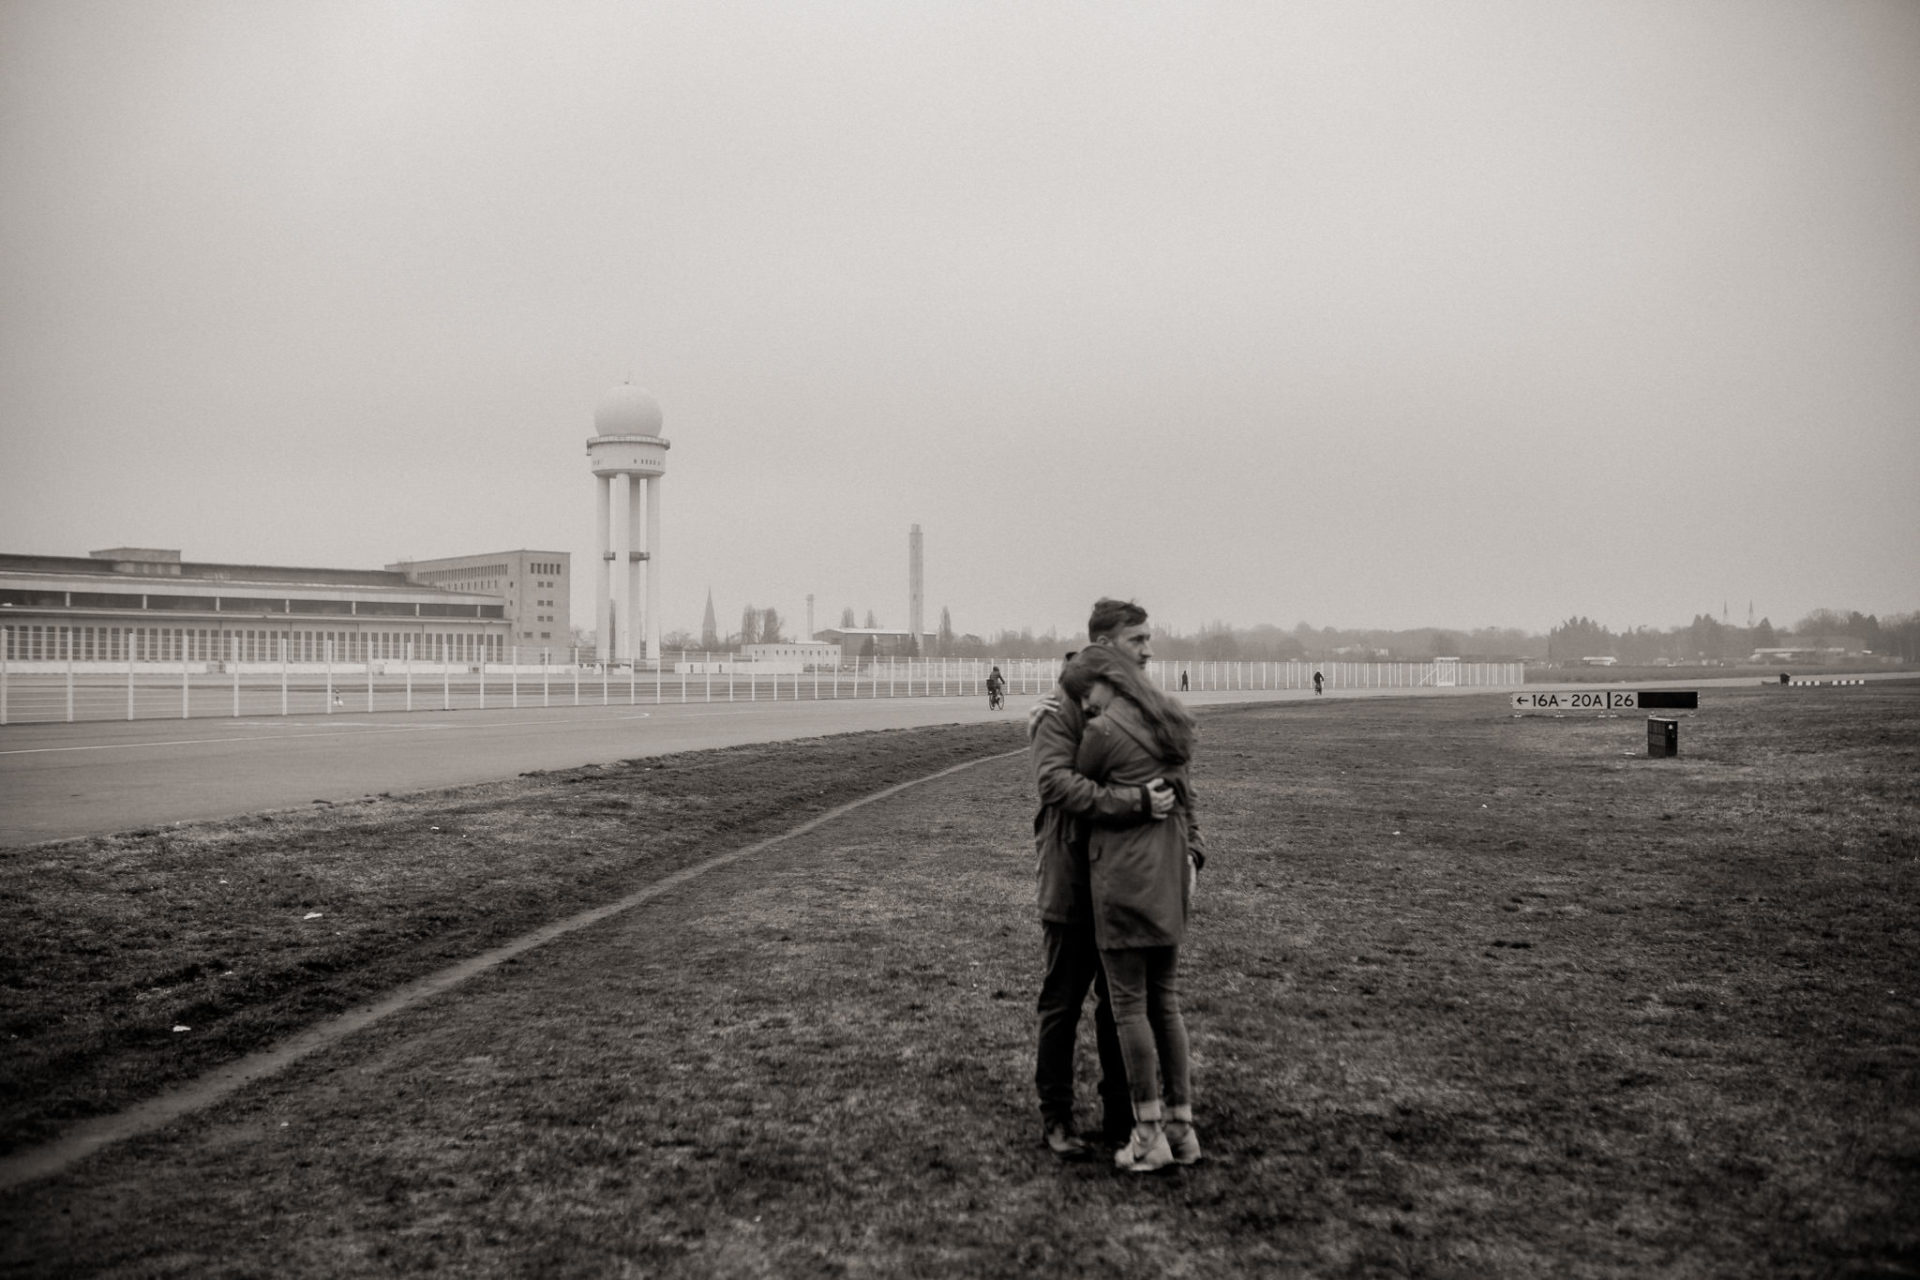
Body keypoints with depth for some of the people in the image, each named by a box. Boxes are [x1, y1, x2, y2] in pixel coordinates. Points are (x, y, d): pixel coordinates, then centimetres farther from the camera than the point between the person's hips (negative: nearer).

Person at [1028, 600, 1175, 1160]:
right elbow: (1057, 783, -26)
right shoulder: (1060, 710, -12)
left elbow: (1176, 786, 11)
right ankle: (1055, 1118, 20)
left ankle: (1120, 1115, 26)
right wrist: (1136, 803, -33)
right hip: (1074, 886, -6)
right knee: (1061, 1006, 7)